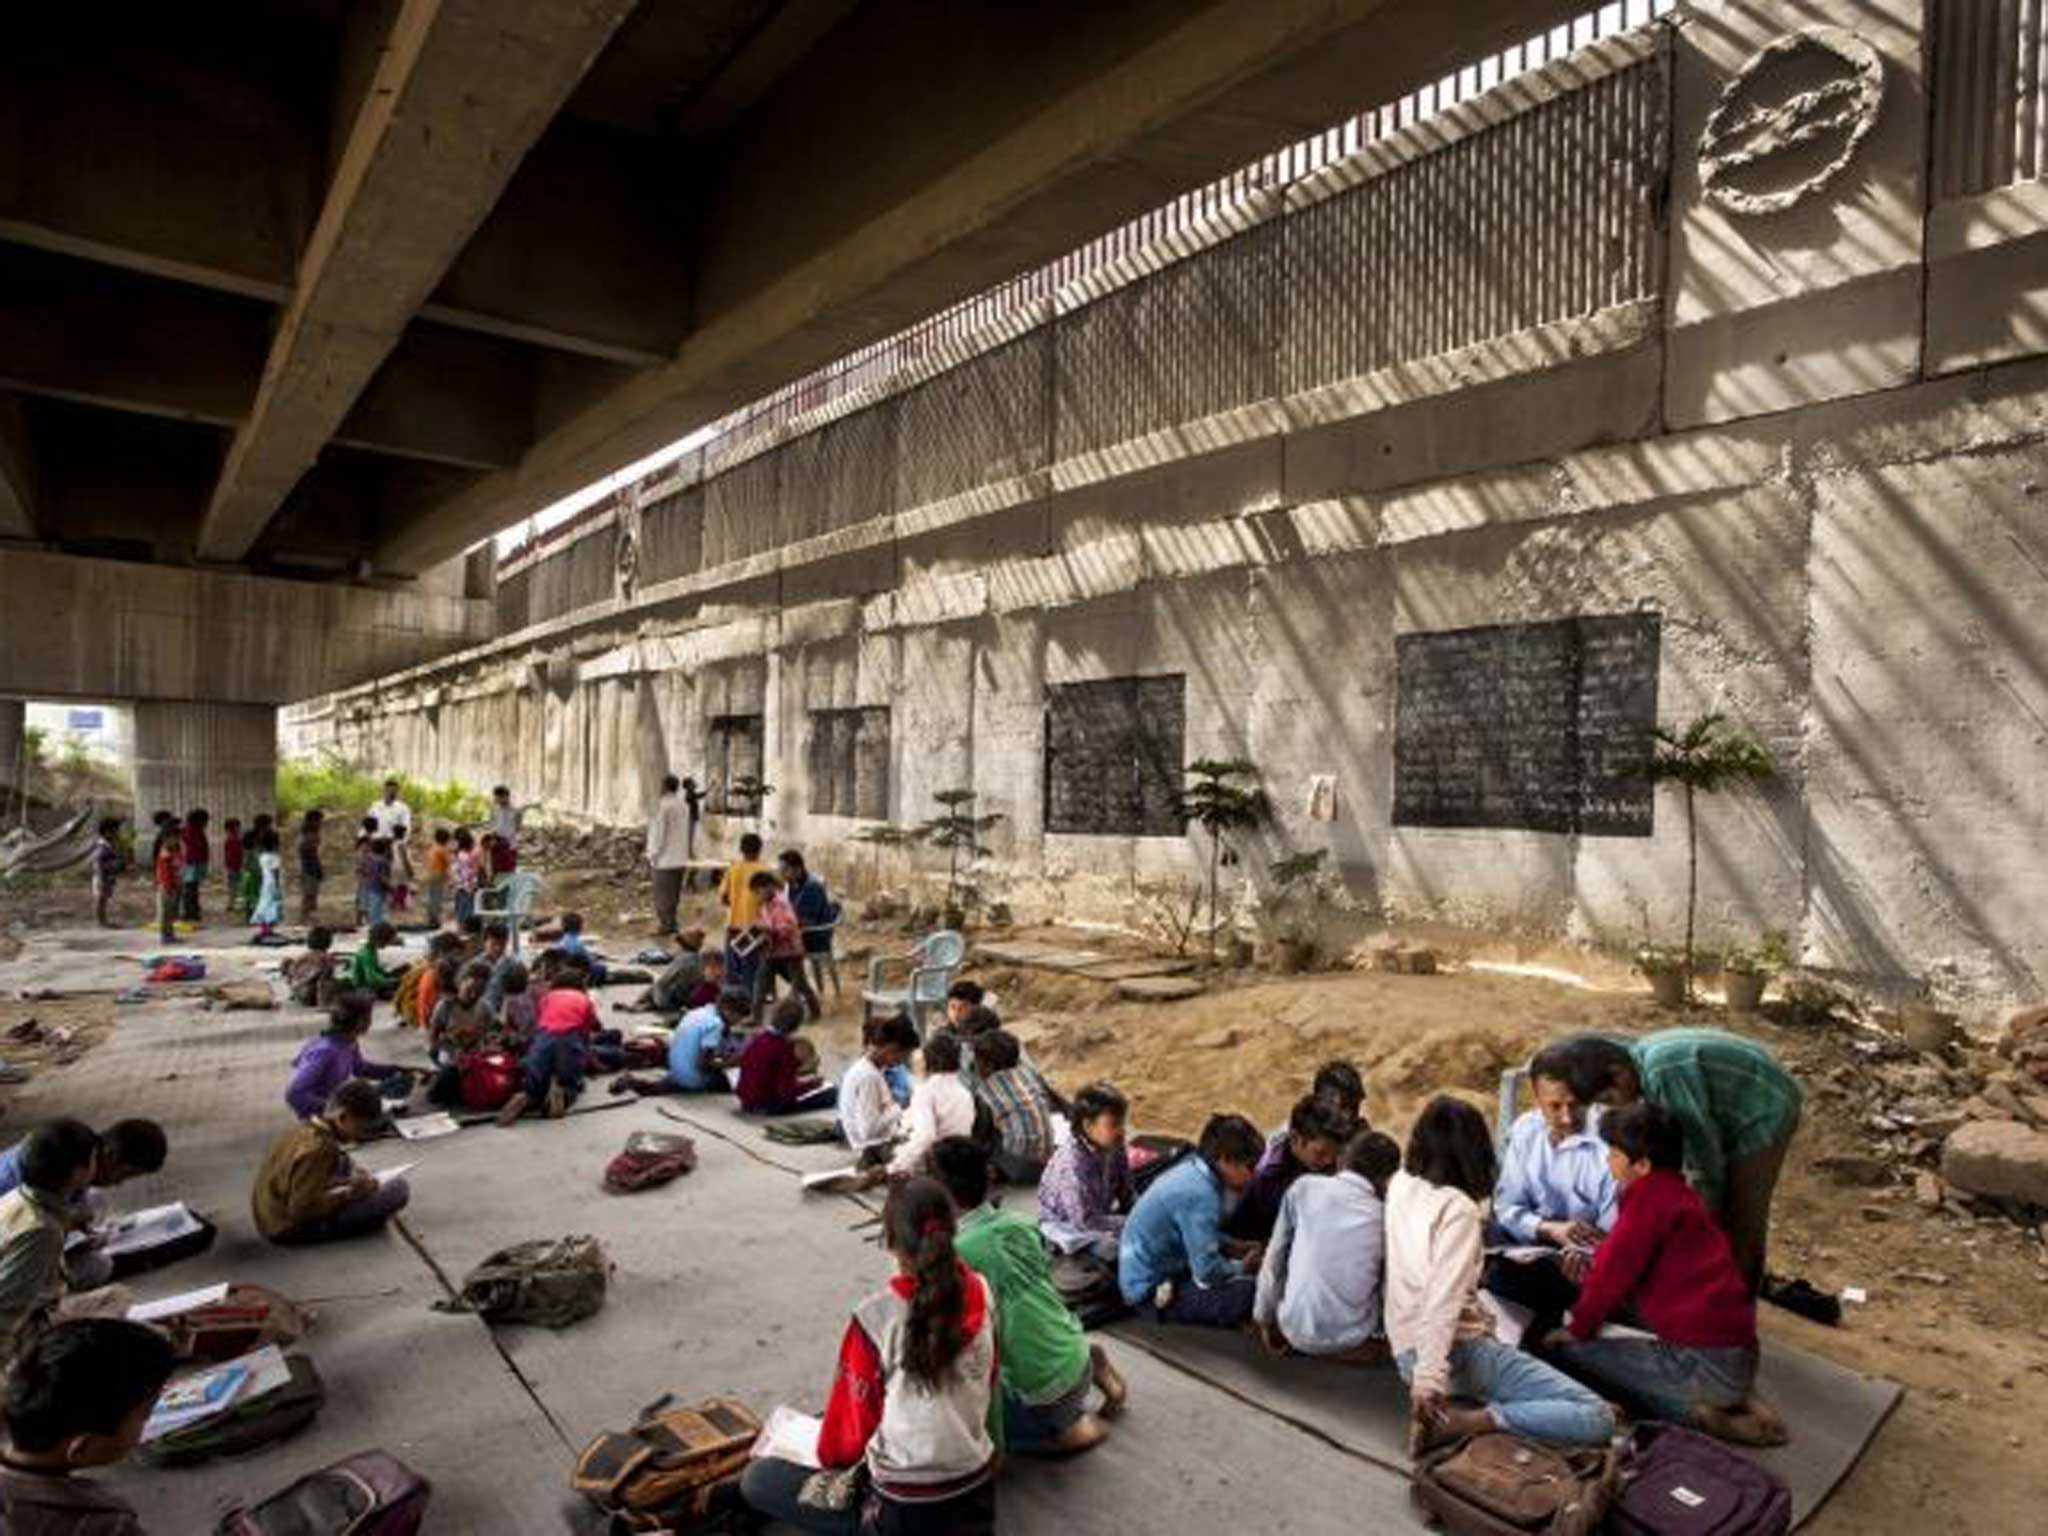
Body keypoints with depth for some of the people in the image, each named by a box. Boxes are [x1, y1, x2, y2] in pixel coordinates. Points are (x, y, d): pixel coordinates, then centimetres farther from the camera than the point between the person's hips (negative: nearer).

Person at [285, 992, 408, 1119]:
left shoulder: (350, 1042, -6)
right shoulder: (324, 1051, -30)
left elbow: (358, 1068, 15)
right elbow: (294, 1095, -30)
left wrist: (394, 1070, 7)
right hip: (318, 1114, -8)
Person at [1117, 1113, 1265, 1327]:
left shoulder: (1190, 1170, 2)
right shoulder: (1200, 1195, -26)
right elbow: (1207, 1272, -22)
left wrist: (1238, 1247, 8)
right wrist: (1243, 1267, -4)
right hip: (1151, 1290, -10)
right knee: (1250, 1291, -20)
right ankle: (1168, 1305, -9)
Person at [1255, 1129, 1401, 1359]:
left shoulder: (1303, 1188, -4)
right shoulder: (1385, 1217, -4)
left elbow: (1274, 1260, 1)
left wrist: (1264, 1318, 12)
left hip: (1297, 1334, -1)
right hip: (1350, 1338, 1)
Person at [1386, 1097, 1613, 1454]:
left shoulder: (1401, 1184, 4)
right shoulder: (1457, 1208, -17)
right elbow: (1443, 1298, -28)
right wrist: (1428, 1381, -34)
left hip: (1405, 1353, 9)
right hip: (1458, 1352, -9)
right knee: (1597, 1419, -13)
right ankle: (1461, 1422, -19)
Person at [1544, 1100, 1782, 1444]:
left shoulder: (1649, 1196, -14)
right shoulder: (1677, 1193, 13)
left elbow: (1616, 1269, -11)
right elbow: (1629, 1264, 19)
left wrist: (1579, 1329, 2)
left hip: (1705, 1361, -9)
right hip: (1737, 1356, 9)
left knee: (1565, 1352, -6)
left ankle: (1692, 1412, -7)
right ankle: (1732, 1402, 12)